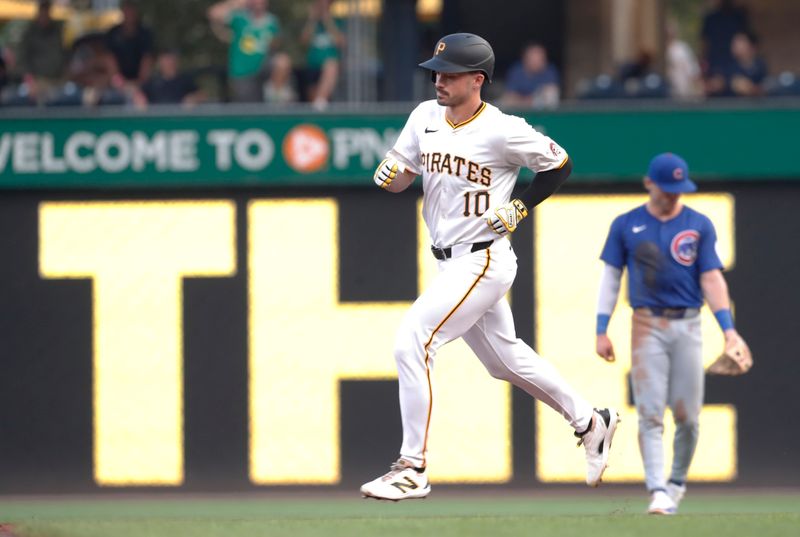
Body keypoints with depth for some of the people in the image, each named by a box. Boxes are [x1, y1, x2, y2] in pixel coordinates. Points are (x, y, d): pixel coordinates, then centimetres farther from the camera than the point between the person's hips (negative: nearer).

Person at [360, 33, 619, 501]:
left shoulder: (504, 131, -17)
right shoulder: (426, 117, 2)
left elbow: (560, 165, -4)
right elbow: (401, 180, 9)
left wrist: (521, 208, -13)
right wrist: (388, 174, -14)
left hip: (483, 262, -8)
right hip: (452, 263, 8)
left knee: (412, 342, -17)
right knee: (506, 357, 19)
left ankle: (413, 469, -12)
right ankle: (590, 423, 36)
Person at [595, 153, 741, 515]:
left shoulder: (699, 226, 5)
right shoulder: (626, 226, 5)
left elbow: (711, 278, 1)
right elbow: (610, 277, 7)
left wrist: (728, 327, -10)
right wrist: (601, 331, 1)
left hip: (687, 327, 1)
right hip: (648, 327, -1)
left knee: (687, 416, 2)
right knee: (650, 414, -9)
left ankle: (677, 482, 22)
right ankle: (658, 490, -14)